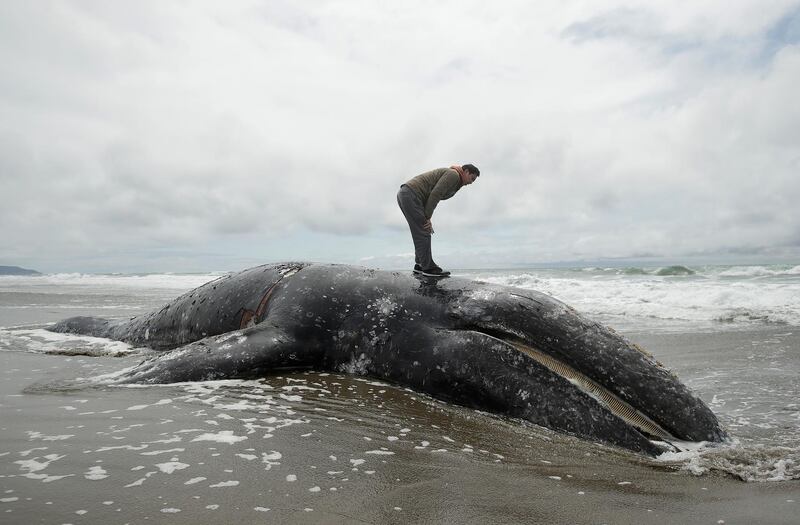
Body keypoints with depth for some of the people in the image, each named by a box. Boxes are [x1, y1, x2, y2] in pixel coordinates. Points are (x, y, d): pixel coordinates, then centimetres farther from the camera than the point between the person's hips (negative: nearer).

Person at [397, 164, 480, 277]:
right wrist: (427, 217, -11)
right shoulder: (454, 174, -7)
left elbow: (432, 197, 19)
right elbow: (435, 194, -15)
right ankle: (428, 267, -3)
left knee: (422, 232, 13)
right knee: (423, 233, -7)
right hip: (410, 195, -10)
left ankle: (420, 265, 18)